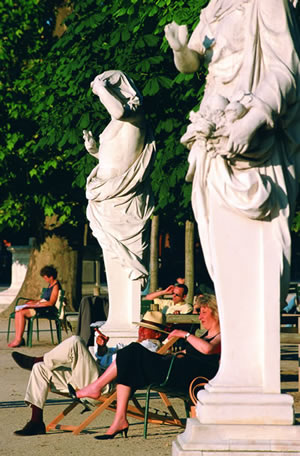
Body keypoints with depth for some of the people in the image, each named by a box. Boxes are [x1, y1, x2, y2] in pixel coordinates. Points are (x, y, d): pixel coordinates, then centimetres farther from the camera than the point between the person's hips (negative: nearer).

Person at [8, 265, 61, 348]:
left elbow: (51, 303, -18)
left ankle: (19, 339, -19)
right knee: (18, 312, -9)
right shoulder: (50, 285, 21)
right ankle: (17, 338, -16)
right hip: (42, 307, 10)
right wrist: (34, 301, 13)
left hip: (48, 309, -10)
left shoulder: (56, 286, -10)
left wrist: (36, 304, -16)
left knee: (21, 313, -24)